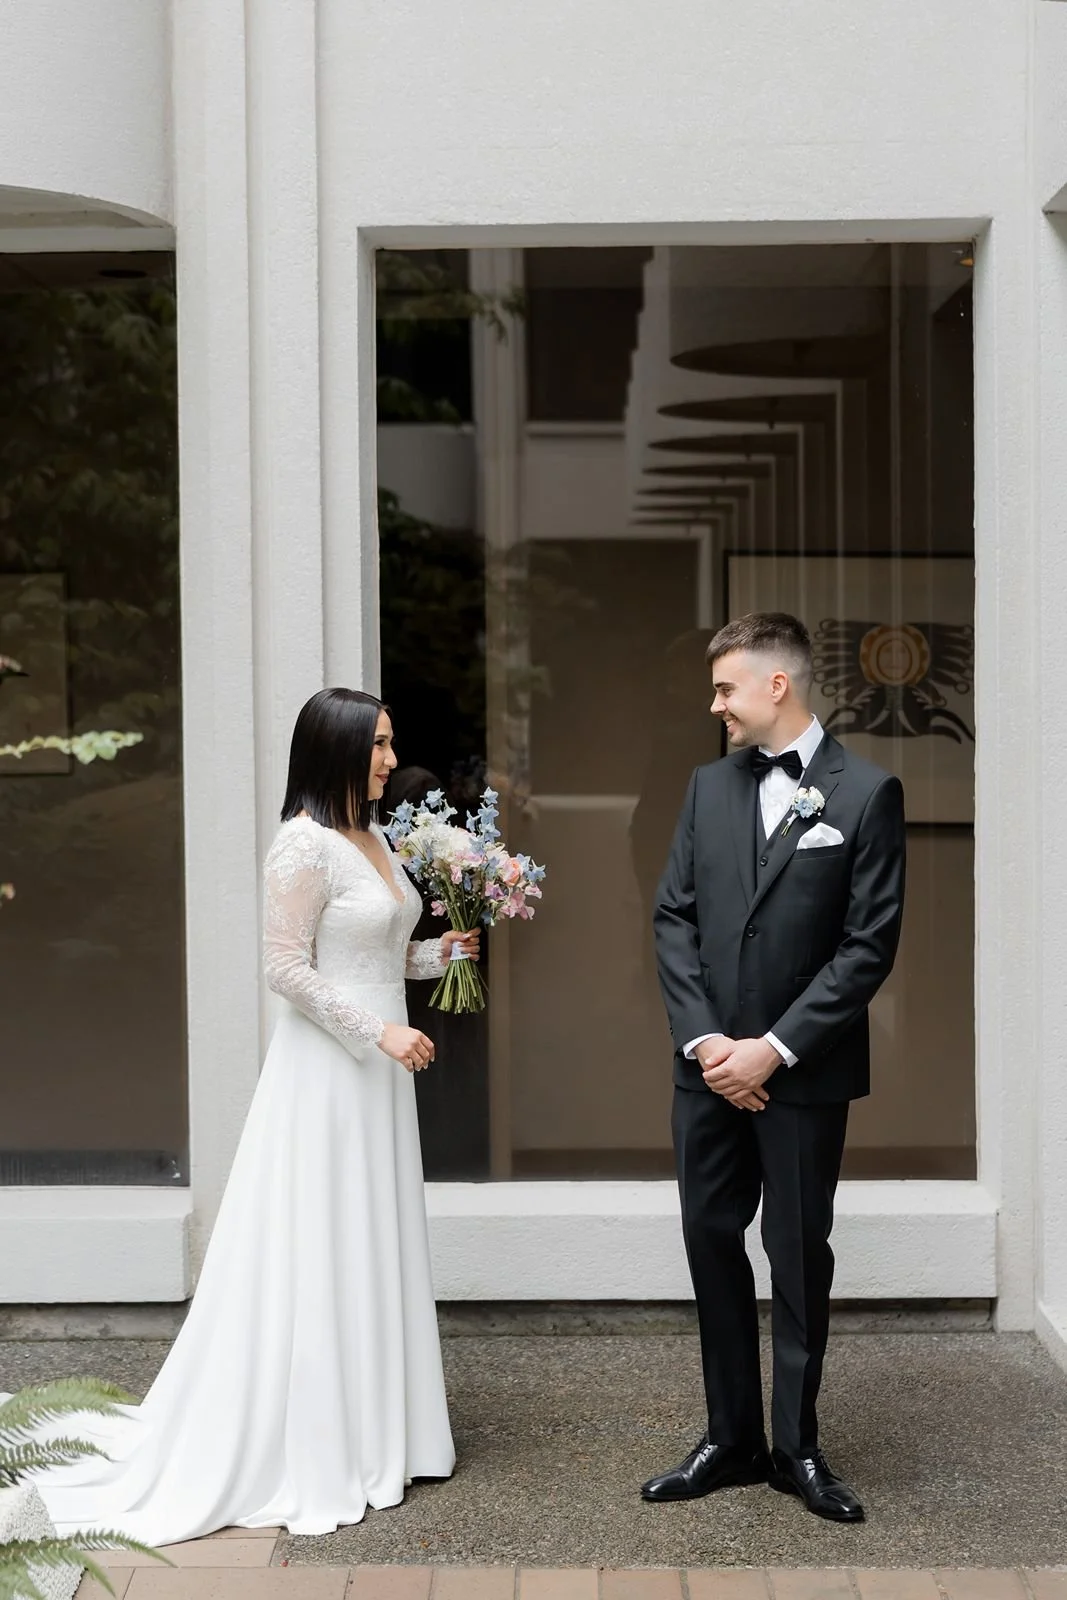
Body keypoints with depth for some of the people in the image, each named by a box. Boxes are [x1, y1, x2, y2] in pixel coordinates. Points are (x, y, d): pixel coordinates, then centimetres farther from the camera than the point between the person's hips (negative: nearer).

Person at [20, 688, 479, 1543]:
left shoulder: (374, 837, 9)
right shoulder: (305, 845, -17)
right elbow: (287, 969, -19)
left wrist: (439, 952, 4)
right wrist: (378, 1030, -20)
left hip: (378, 1069, 9)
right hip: (327, 1072, -9)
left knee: (374, 1244, 14)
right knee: (317, 1253, 0)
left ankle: (371, 1426, 26)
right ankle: (308, 1446, 12)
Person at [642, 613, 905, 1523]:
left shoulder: (866, 793, -7)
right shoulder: (710, 787, 7)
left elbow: (870, 945, -10)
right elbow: (674, 919, 5)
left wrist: (775, 1048, -14)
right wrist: (703, 1039, -7)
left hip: (804, 1072, -4)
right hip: (710, 1065, 4)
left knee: (800, 1256, 6)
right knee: (712, 1243, 9)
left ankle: (797, 1446, 20)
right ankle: (731, 1439, 21)